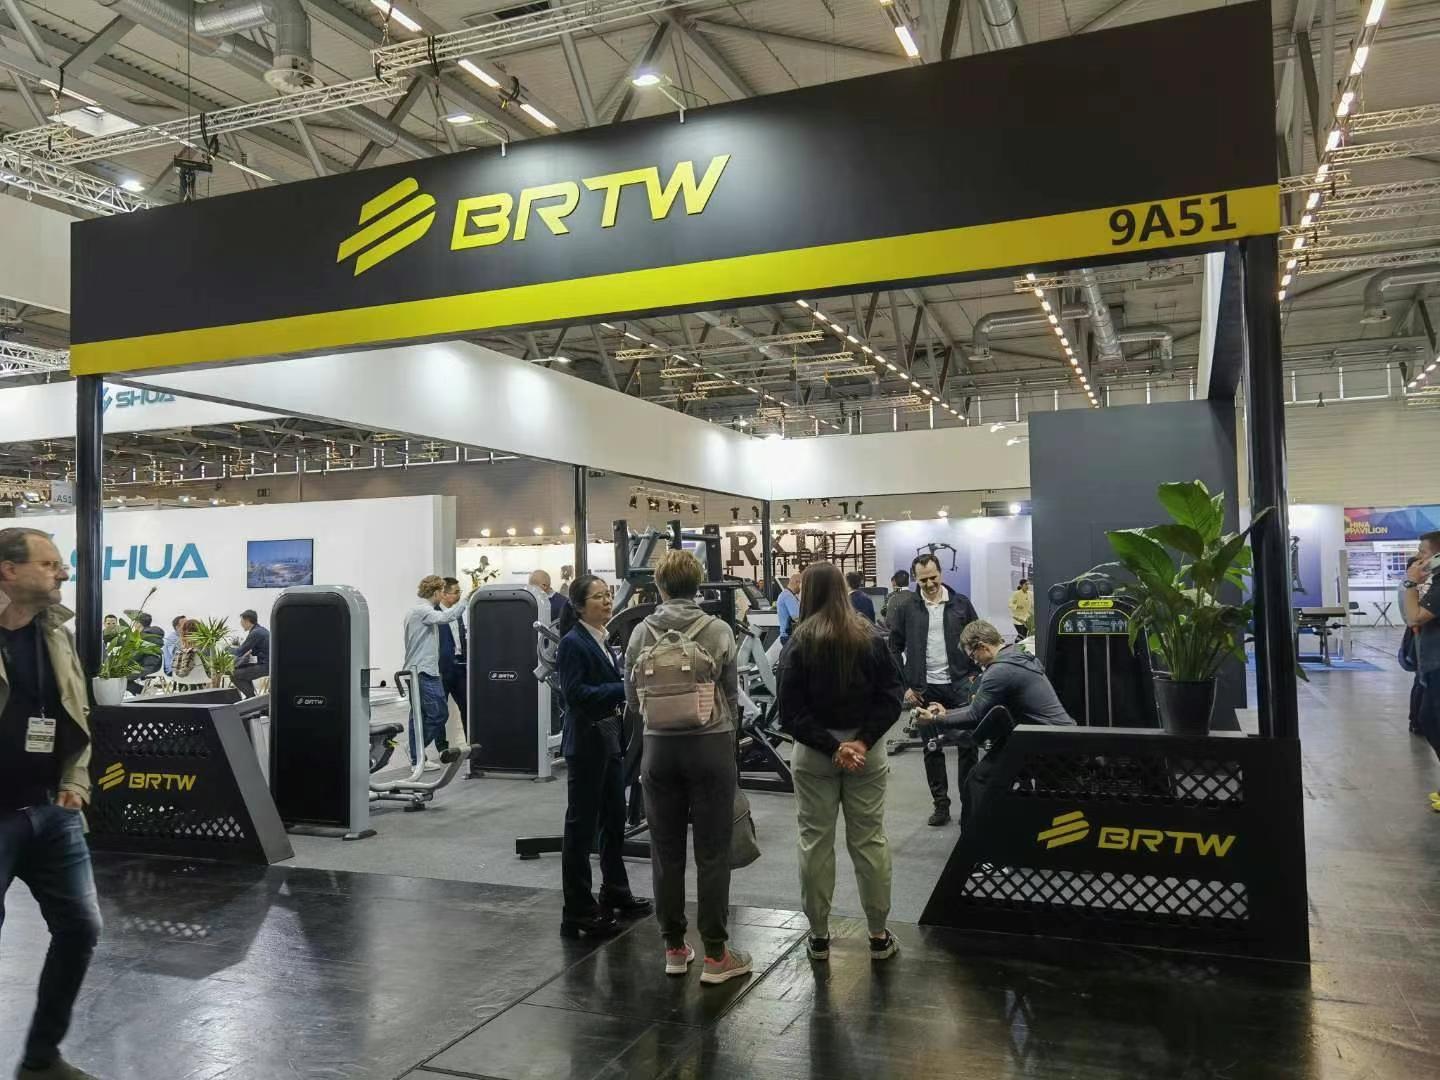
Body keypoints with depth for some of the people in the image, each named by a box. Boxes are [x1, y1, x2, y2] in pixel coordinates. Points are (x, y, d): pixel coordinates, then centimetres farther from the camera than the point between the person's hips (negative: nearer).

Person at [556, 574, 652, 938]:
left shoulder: (603, 640, 12)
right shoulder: (573, 643, -13)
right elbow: (575, 693, -20)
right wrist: (622, 689, -22)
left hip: (610, 738, 9)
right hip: (585, 741, -9)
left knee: (614, 819, 18)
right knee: (582, 825, -1)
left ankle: (615, 892, 34)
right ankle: (578, 912, 8)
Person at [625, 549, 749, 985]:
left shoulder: (641, 633, -2)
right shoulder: (718, 631, -7)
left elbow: (632, 696, 5)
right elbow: (732, 694, 0)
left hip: (660, 747, 2)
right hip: (710, 745, -2)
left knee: (666, 849, 11)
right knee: (712, 851, 5)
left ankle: (674, 947, 21)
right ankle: (715, 954, 10)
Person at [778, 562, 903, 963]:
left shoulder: (798, 643, -7)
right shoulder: (870, 638, -1)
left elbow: (791, 711, -13)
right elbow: (892, 694, -8)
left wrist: (831, 747, -13)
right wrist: (863, 741, -13)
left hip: (813, 754, -1)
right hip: (865, 750, 1)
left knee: (815, 841, 9)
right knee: (869, 840, 9)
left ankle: (819, 935, 18)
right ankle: (879, 935, 17)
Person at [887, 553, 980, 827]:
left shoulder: (961, 603, 1)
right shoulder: (906, 609, 0)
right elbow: (895, 649, 4)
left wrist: (974, 674, -1)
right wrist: (906, 686, -2)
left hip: (960, 684, 0)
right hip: (925, 689, 0)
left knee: (968, 745, 2)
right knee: (932, 748, 7)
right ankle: (941, 803, 17)